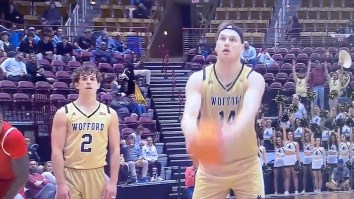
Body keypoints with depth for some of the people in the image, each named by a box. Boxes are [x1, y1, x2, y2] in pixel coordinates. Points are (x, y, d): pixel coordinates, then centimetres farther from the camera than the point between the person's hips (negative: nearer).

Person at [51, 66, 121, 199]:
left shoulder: (109, 113, 6)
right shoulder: (63, 113, 0)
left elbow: (115, 150, 6)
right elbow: (57, 151, -4)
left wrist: (113, 182, -1)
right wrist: (60, 183, -11)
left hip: (97, 175, 2)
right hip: (70, 175, -2)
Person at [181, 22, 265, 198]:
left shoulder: (254, 79, -10)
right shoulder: (198, 79, -7)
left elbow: (249, 111, -31)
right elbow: (189, 114, -24)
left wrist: (230, 134, -53)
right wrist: (192, 136, -49)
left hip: (246, 165, -1)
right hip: (210, 167, 1)